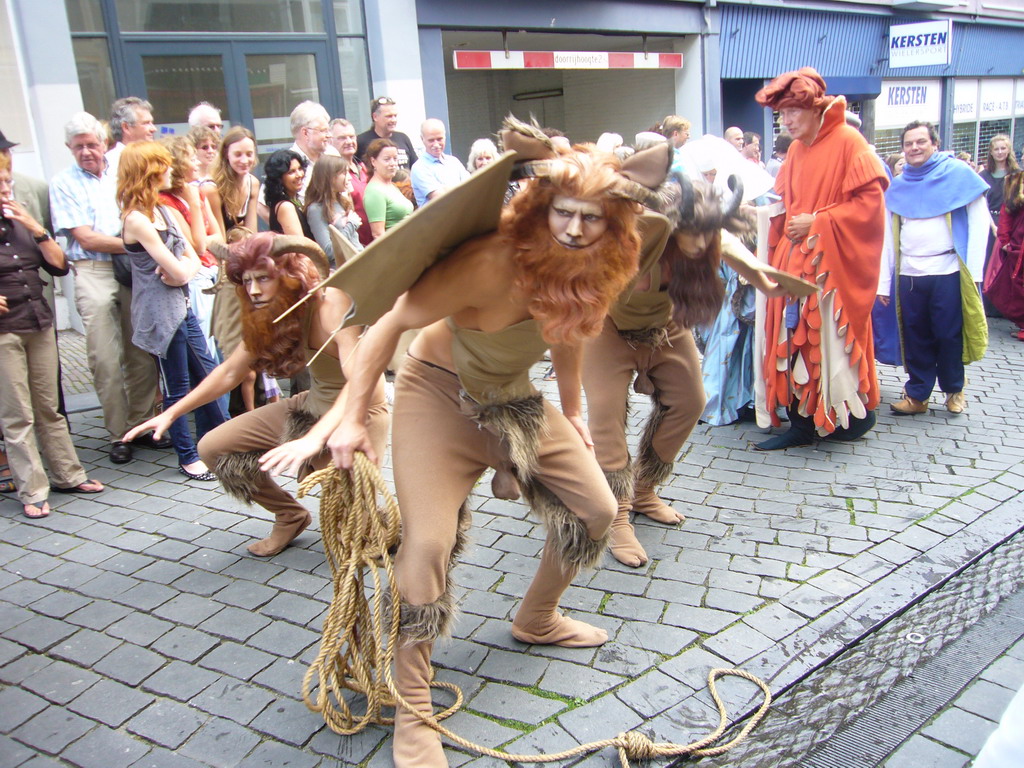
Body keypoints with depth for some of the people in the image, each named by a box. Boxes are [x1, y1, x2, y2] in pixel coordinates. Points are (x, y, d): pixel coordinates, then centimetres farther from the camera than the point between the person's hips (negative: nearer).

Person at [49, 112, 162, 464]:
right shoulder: (64, 183, 5)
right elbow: (86, 238, -4)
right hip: (94, 273, -3)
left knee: (142, 355, 3)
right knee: (107, 361, -3)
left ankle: (142, 424, 16)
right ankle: (119, 434, 8)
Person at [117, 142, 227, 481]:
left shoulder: (163, 211, 12)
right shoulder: (136, 219, -15)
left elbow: (193, 259, 8)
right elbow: (176, 271, -17)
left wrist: (182, 270, -12)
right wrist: (181, 269, 4)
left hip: (182, 306, 8)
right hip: (160, 312, -8)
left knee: (206, 375, 12)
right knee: (177, 387, 3)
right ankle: (187, 457, 16)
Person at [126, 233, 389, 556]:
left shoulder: (332, 306, -27)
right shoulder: (268, 318, -3)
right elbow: (229, 372, 8)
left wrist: (315, 438, -53)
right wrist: (171, 413, 2)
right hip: (313, 406, 7)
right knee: (213, 448, 2)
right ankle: (290, 515, 20)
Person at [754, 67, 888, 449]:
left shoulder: (848, 142, -7)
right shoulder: (795, 150, 14)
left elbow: (870, 200, -12)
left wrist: (818, 222, -15)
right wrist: (784, 220, 2)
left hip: (834, 260, -6)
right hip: (796, 259, 6)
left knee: (835, 337, -1)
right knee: (796, 338, 4)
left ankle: (858, 413, 16)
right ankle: (802, 422, 12)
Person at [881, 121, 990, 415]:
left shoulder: (958, 173, 2)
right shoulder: (898, 186, 12)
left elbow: (979, 220, 0)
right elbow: (887, 235, 11)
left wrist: (973, 270, -7)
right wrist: (883, 282, 7)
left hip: (948, 271, -3)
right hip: (909, 273, 3)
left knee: (949, 334, 3)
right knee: (915, 336, 6)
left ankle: (954, 390, 22)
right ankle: (917, 394, 17)